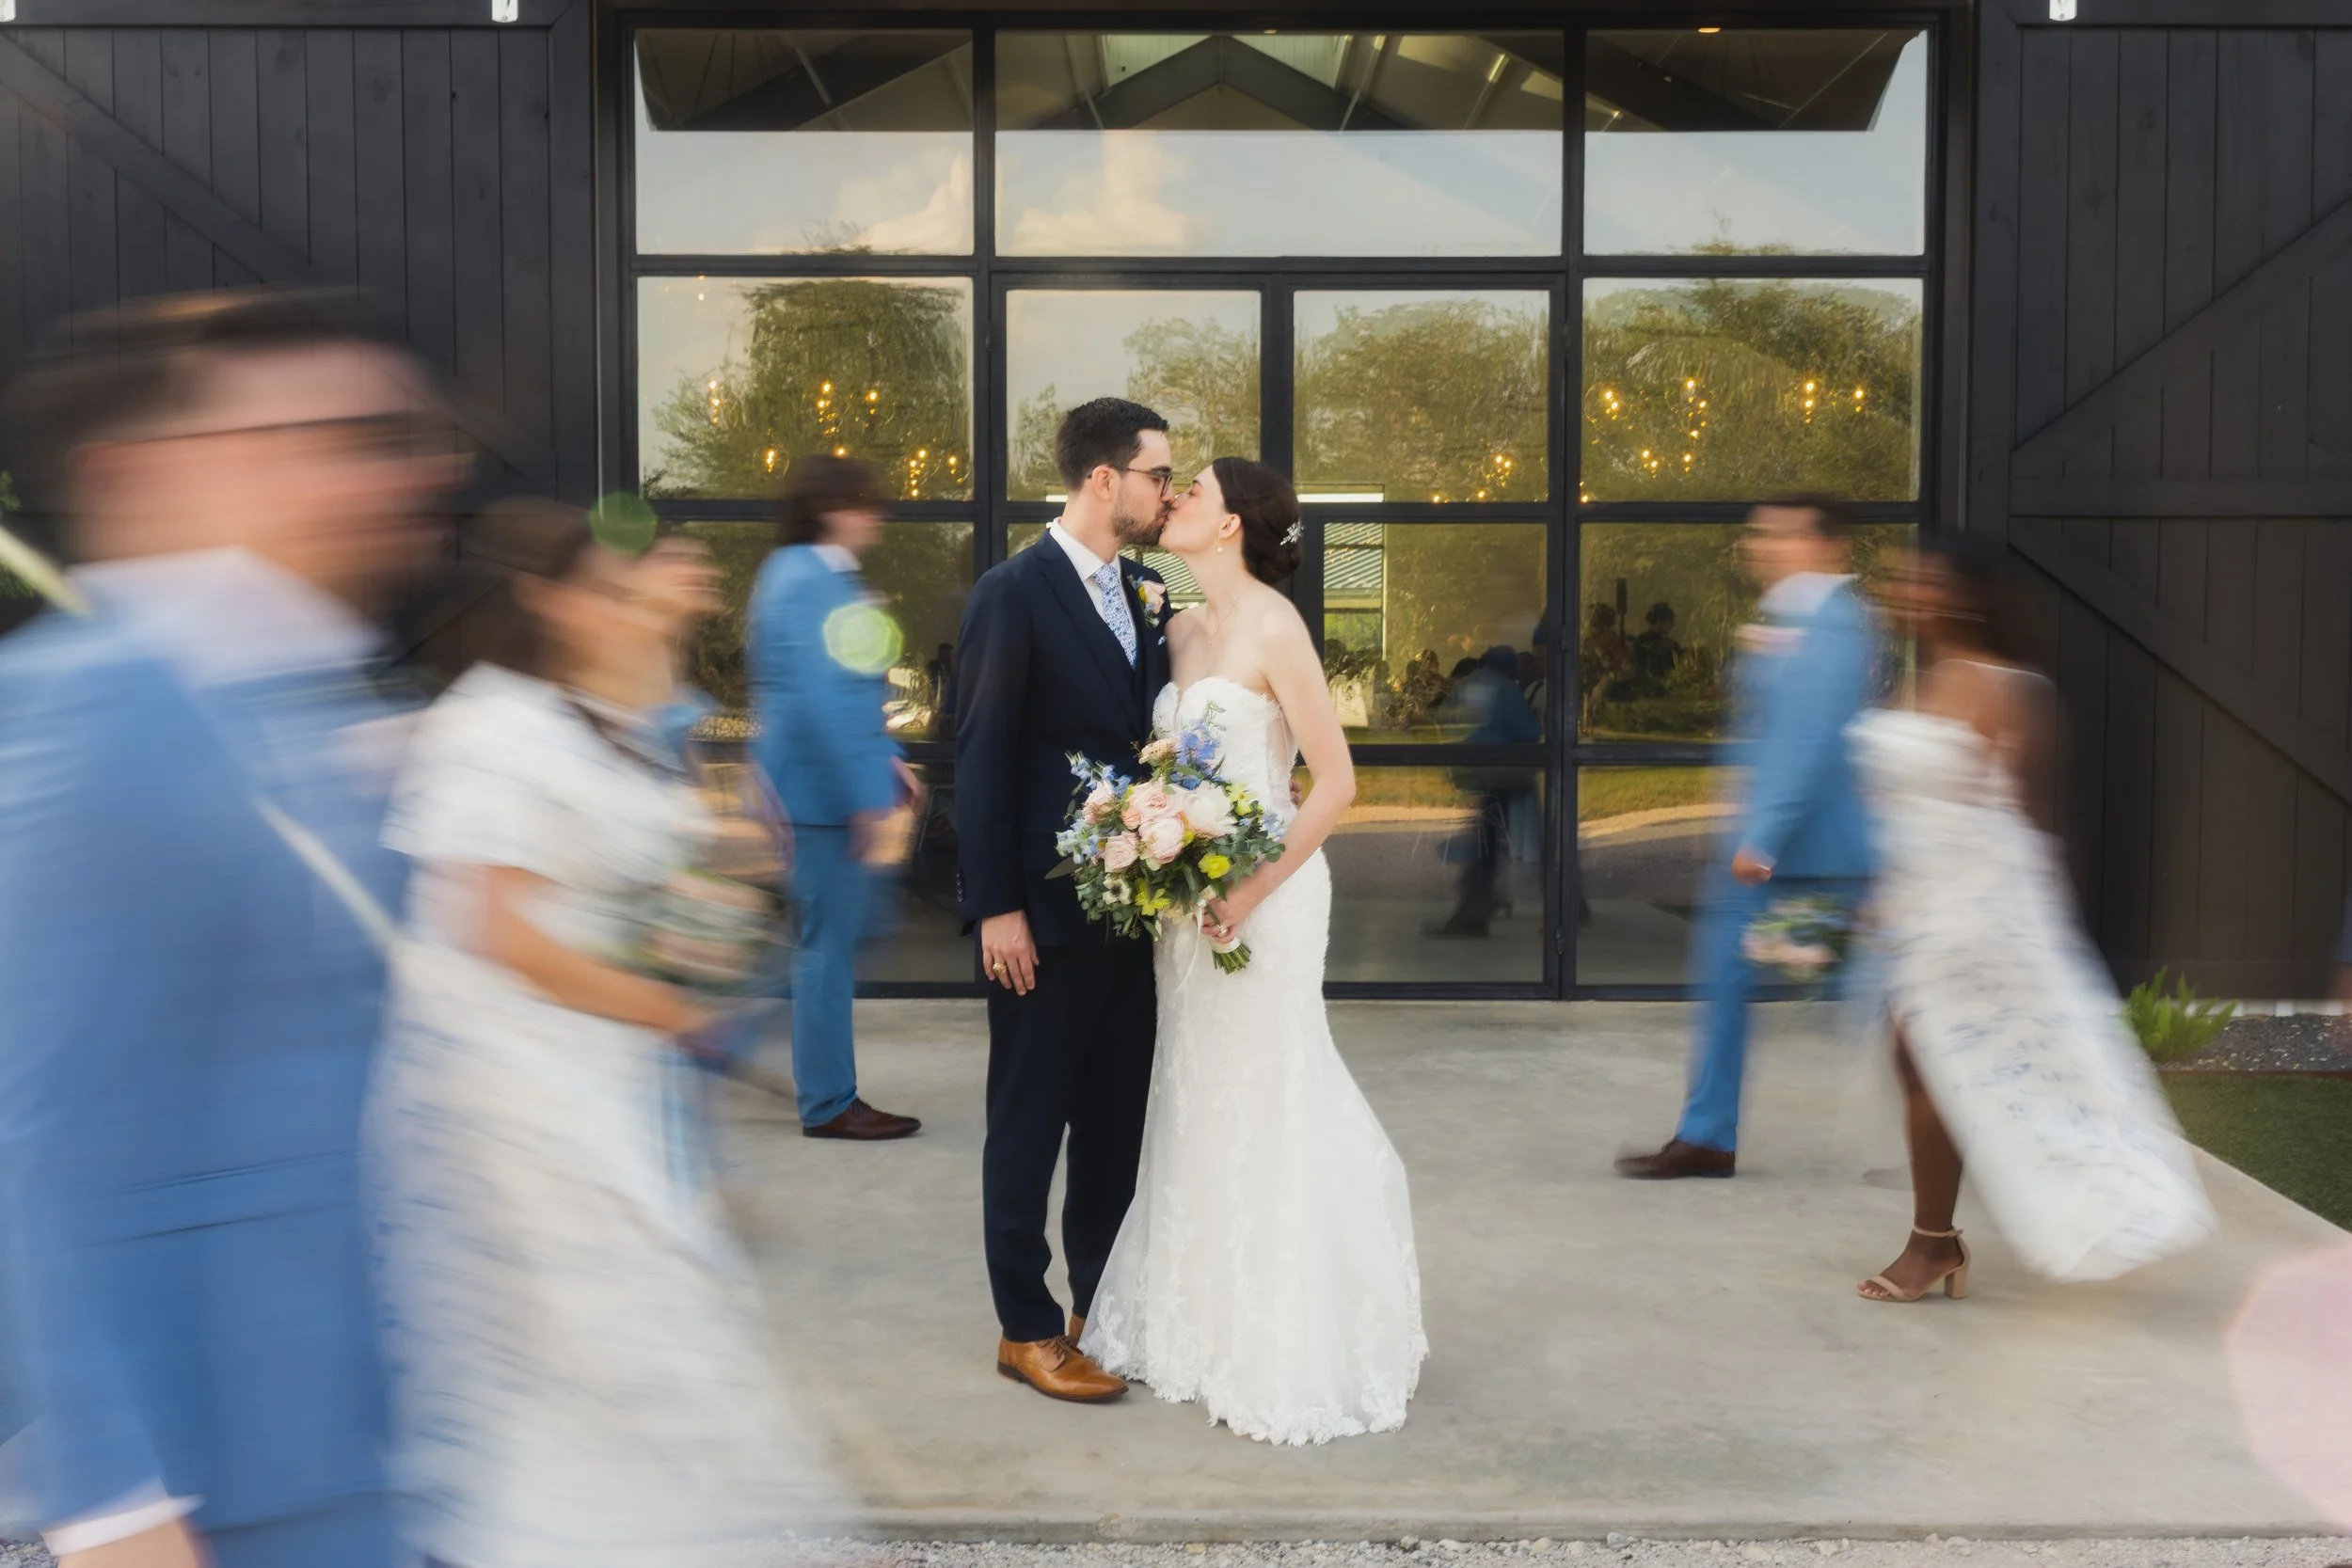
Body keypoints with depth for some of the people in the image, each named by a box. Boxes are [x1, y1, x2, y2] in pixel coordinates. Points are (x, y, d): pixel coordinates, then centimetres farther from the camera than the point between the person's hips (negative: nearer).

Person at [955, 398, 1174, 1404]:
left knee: (1117, 1122, 15)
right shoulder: (1014, 594, -11)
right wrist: (996, 909, -15)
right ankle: (1027, 1329, 18)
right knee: (1029, 1125, 6)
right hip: (1045, 913, -7)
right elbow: (981, 762, -12)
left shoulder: (1144, 601, 10)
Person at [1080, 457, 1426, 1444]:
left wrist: (1255, 890, -20)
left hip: (1264, 895, -8)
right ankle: (1209, 1330, 29)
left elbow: (1337, 781, -15)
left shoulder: (1271, 626, -12)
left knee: (1264, 1111, 0)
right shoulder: (1184, 629, 11)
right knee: (1201, 1107, 14)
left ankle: (1286, 1358, 15)